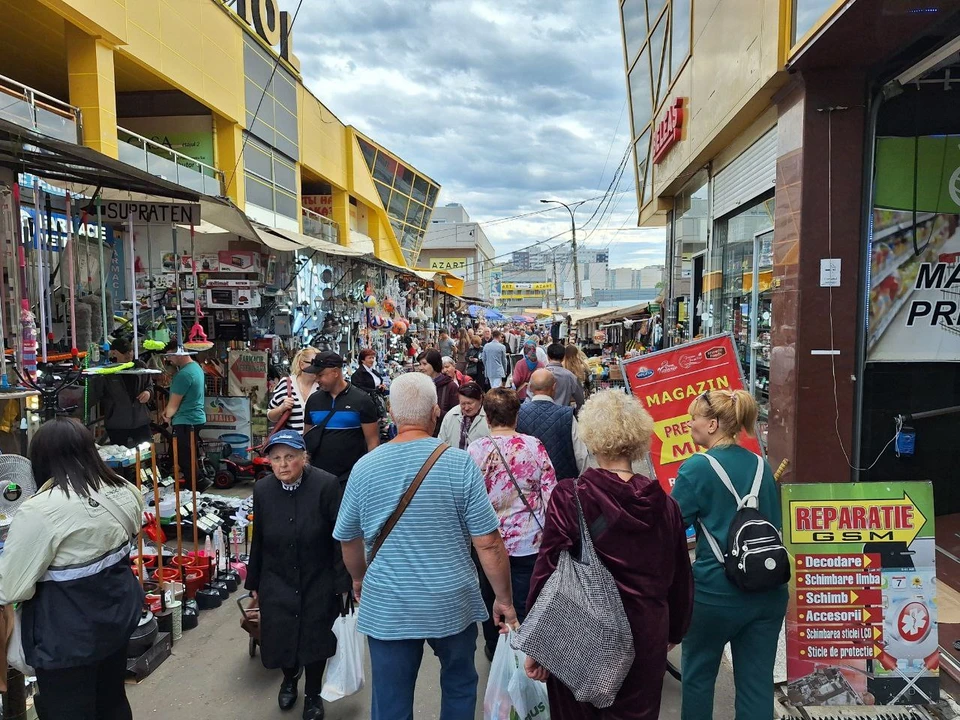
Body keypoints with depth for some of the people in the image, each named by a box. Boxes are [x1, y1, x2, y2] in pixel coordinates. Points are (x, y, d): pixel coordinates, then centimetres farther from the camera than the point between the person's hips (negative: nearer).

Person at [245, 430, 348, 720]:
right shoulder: (262, 489, -8)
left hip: (318, 582, -3)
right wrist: (253, 582, 10)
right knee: (280, 638, 10)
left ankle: (313, 694, 38)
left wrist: (343, 583, -14)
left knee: (315, 640, 8)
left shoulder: (326, 485, -21)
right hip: (277, 582, 3)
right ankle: (290, 676, 47)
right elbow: (258, 541, 3)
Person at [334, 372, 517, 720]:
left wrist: (360, 579, 26)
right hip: (452, 602, -1)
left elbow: (349, 540, 7)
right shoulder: (459, 463, -14)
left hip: (387, 607, 1)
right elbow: (488, 542, -12)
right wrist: (504, 599, 1)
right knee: (459, 686, 25)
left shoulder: (364, 467, -6)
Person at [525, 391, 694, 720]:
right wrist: (674, 632, 22)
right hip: (646, 642, 3)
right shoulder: (664, 504, -5)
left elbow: (547, 573, -15)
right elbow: (680, 578, 6)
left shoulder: (569, 498, -16)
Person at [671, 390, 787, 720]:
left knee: (698, 673, 17)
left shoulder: (697, 468, -13)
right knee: (757, 681, 12)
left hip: (717, 590, -5)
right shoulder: (761, 466, 6)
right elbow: (775, 526, 15)